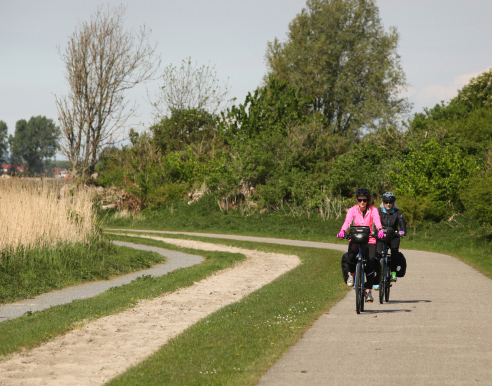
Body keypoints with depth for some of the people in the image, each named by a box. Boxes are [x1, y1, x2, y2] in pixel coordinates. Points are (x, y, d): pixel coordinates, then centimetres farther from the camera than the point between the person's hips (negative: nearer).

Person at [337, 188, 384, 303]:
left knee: (371, 263, -14)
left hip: (369, 240, 0)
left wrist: (380, 230, -44)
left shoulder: (373, 210, -4)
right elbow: (347, 221, -21)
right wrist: (342, 231, -41)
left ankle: (369, 291, -1)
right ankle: (351, 274, 3)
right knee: (350, 257, -30)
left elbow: (377, 221, -22)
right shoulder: (353, 210, -3)